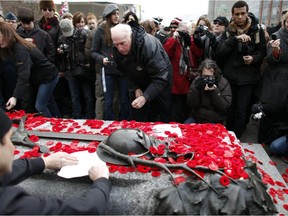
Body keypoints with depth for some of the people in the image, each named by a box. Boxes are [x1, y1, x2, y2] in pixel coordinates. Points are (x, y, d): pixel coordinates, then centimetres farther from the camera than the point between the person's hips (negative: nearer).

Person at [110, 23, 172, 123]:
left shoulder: (149, 45, -35)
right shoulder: (117, 51, -15)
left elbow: (160, 78, -35)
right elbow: (126, 73, 0)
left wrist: (145, 97, -43)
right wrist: (136, 88, -13)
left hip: (162, 78, -5)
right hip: (139, 83, 5)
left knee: (165, 116, 0)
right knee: (137, 116, 7)